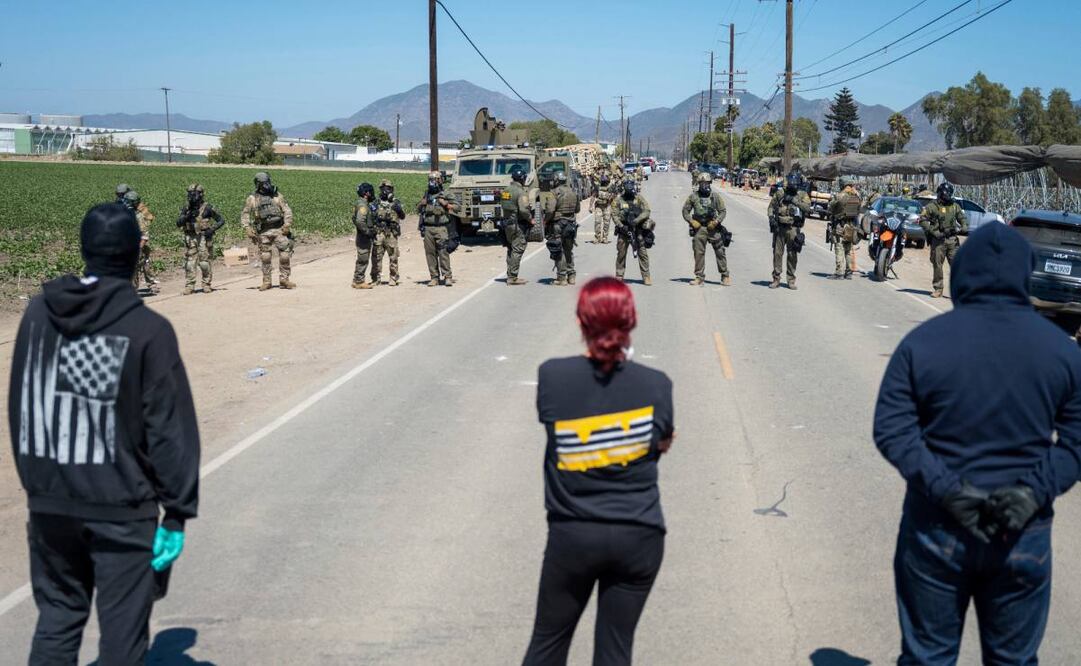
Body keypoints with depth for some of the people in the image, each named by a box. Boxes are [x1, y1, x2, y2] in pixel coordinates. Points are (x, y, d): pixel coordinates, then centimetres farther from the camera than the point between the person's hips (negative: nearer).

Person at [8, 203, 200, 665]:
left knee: (56, 617, 19)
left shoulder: (38, 313, 2)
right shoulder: (148, 330, -14)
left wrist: (35, 479, 16)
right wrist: (177, 511, -7)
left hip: (49, 502, 5)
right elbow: (170, 429, -13)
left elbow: (18, 408, 8)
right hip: (121, 508, -5)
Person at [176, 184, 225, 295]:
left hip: (204, 238, -3)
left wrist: (212, 229, -12)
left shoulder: (207, 208, -4)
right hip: (190, 239, 3)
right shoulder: (186, 208, 7)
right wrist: (187, 216, -17)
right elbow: (178, 223, 0)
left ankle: (206, 285, 10)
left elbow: (221, 220, 1)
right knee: (189, 263, -2)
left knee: (205, 263, -2)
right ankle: (189, 286, 1)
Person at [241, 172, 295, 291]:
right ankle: (266, 281, 15)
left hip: (279, 229, 0)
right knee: (265, 258, 4)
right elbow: (245, 215, 7)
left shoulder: (277, 195, 7)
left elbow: (287, 210, 7)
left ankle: (284, 279, 2)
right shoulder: (252, 198, 4)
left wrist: (287, 224, -6)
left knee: (285, 254, -6)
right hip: (263, 232, 0)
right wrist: (248, 229, -6)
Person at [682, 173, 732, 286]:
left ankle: (725, 276, 7)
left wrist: (716, 222, -10)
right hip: (699, 228, 0)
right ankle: (699, 277, 9)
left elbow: (723, 211, 4)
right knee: (698, 253, 1)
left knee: (720, 252, 0)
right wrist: (691, 221, -5)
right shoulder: (693, 196, 5)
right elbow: (685, 211, 9)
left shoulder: (716, 196, 4)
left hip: (713, 227, 0)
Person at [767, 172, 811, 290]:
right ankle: (776, 279, 9)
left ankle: (791, 280, 12)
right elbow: (771, 206, 13)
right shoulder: (779, 193, 7)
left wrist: (794, 200, -18)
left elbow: (807, 207, -12)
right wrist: (771, 218, -3)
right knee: (777, 253, 2)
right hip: (779, 227, 1)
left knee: (792, 255, 3)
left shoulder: (802, 195, 3)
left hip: (793, 229, -1)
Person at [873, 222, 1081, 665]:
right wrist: (1037, 492, -13)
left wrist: (944, 488, -16)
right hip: (1024, 537, 1)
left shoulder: (923, 342, -8)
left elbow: (891, 429, -13)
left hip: (936, 529, -1)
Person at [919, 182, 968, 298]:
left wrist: (964, 228, 1)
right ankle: (937, 289, 9)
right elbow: (922, 219, -4)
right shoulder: (932, 206, 1)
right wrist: (933, 231, -13)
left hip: (952, 239, 3)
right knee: (937, 264, 1)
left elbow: (962, 218, 23)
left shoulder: (955, 206, 14)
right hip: (938, 239, -3)